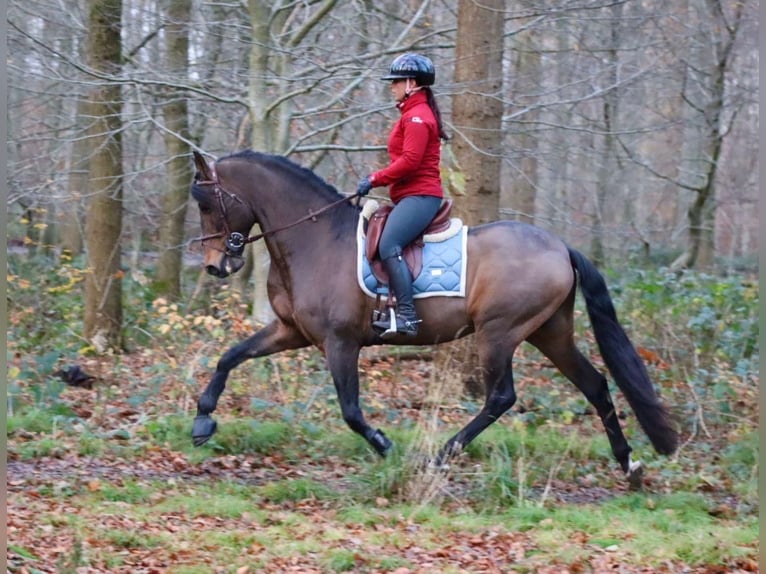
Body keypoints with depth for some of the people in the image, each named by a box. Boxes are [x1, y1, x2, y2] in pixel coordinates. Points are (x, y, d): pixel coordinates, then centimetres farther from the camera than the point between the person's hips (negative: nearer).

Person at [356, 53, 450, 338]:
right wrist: (377, 179, 13)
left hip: (420, 196, -12)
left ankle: (407, 315, -33)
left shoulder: (417, 116, -11)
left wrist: (375, 179, -14)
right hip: (412, 196, 12)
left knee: (389, 246, -26)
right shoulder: (412, 114, 23)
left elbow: (409, 161, -21)